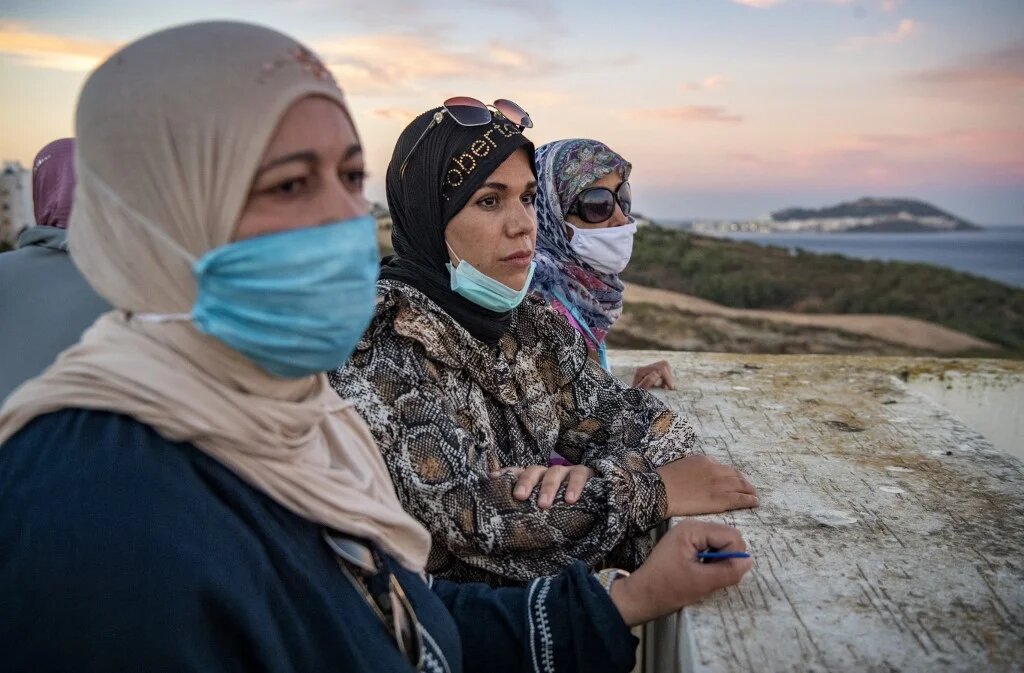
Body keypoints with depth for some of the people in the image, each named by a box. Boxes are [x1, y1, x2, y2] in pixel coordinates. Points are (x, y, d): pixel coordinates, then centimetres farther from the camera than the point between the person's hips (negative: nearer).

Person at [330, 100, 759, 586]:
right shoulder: (383, 341, -17)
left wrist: (588, 474, -20)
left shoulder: (529, 323, 2)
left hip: (548, 593, 6)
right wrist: (652, 489, -21)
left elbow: (639, 420, 1)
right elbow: (469, 514, -23)